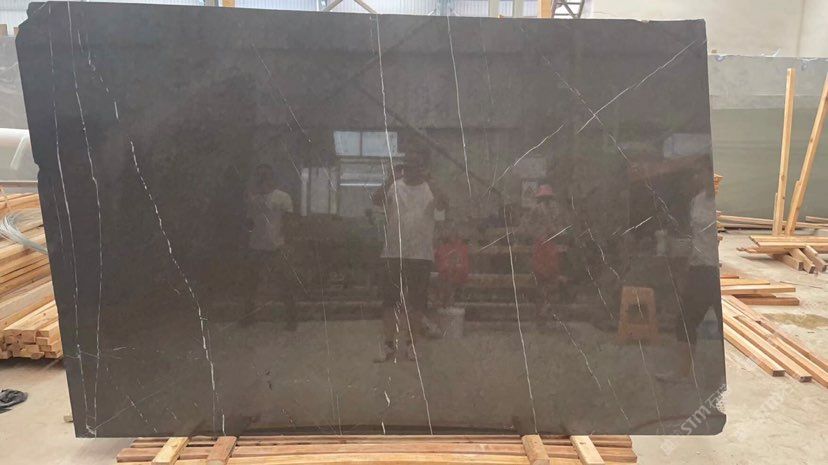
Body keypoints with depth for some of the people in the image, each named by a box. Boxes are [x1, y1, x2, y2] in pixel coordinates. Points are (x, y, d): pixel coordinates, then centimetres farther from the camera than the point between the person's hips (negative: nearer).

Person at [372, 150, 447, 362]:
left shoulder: (430, 188, 2)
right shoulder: (393, 186, 4)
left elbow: (443, 205, -18)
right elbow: (376, 200, -15)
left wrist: (429, 181, -27)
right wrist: (391, 179, -25)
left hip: (422, 255, 0)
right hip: (393, 253, 0)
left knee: (416, 302, 7)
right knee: (390, 300, 4)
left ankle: (410, 342, 21)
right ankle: (389, 343, 15)